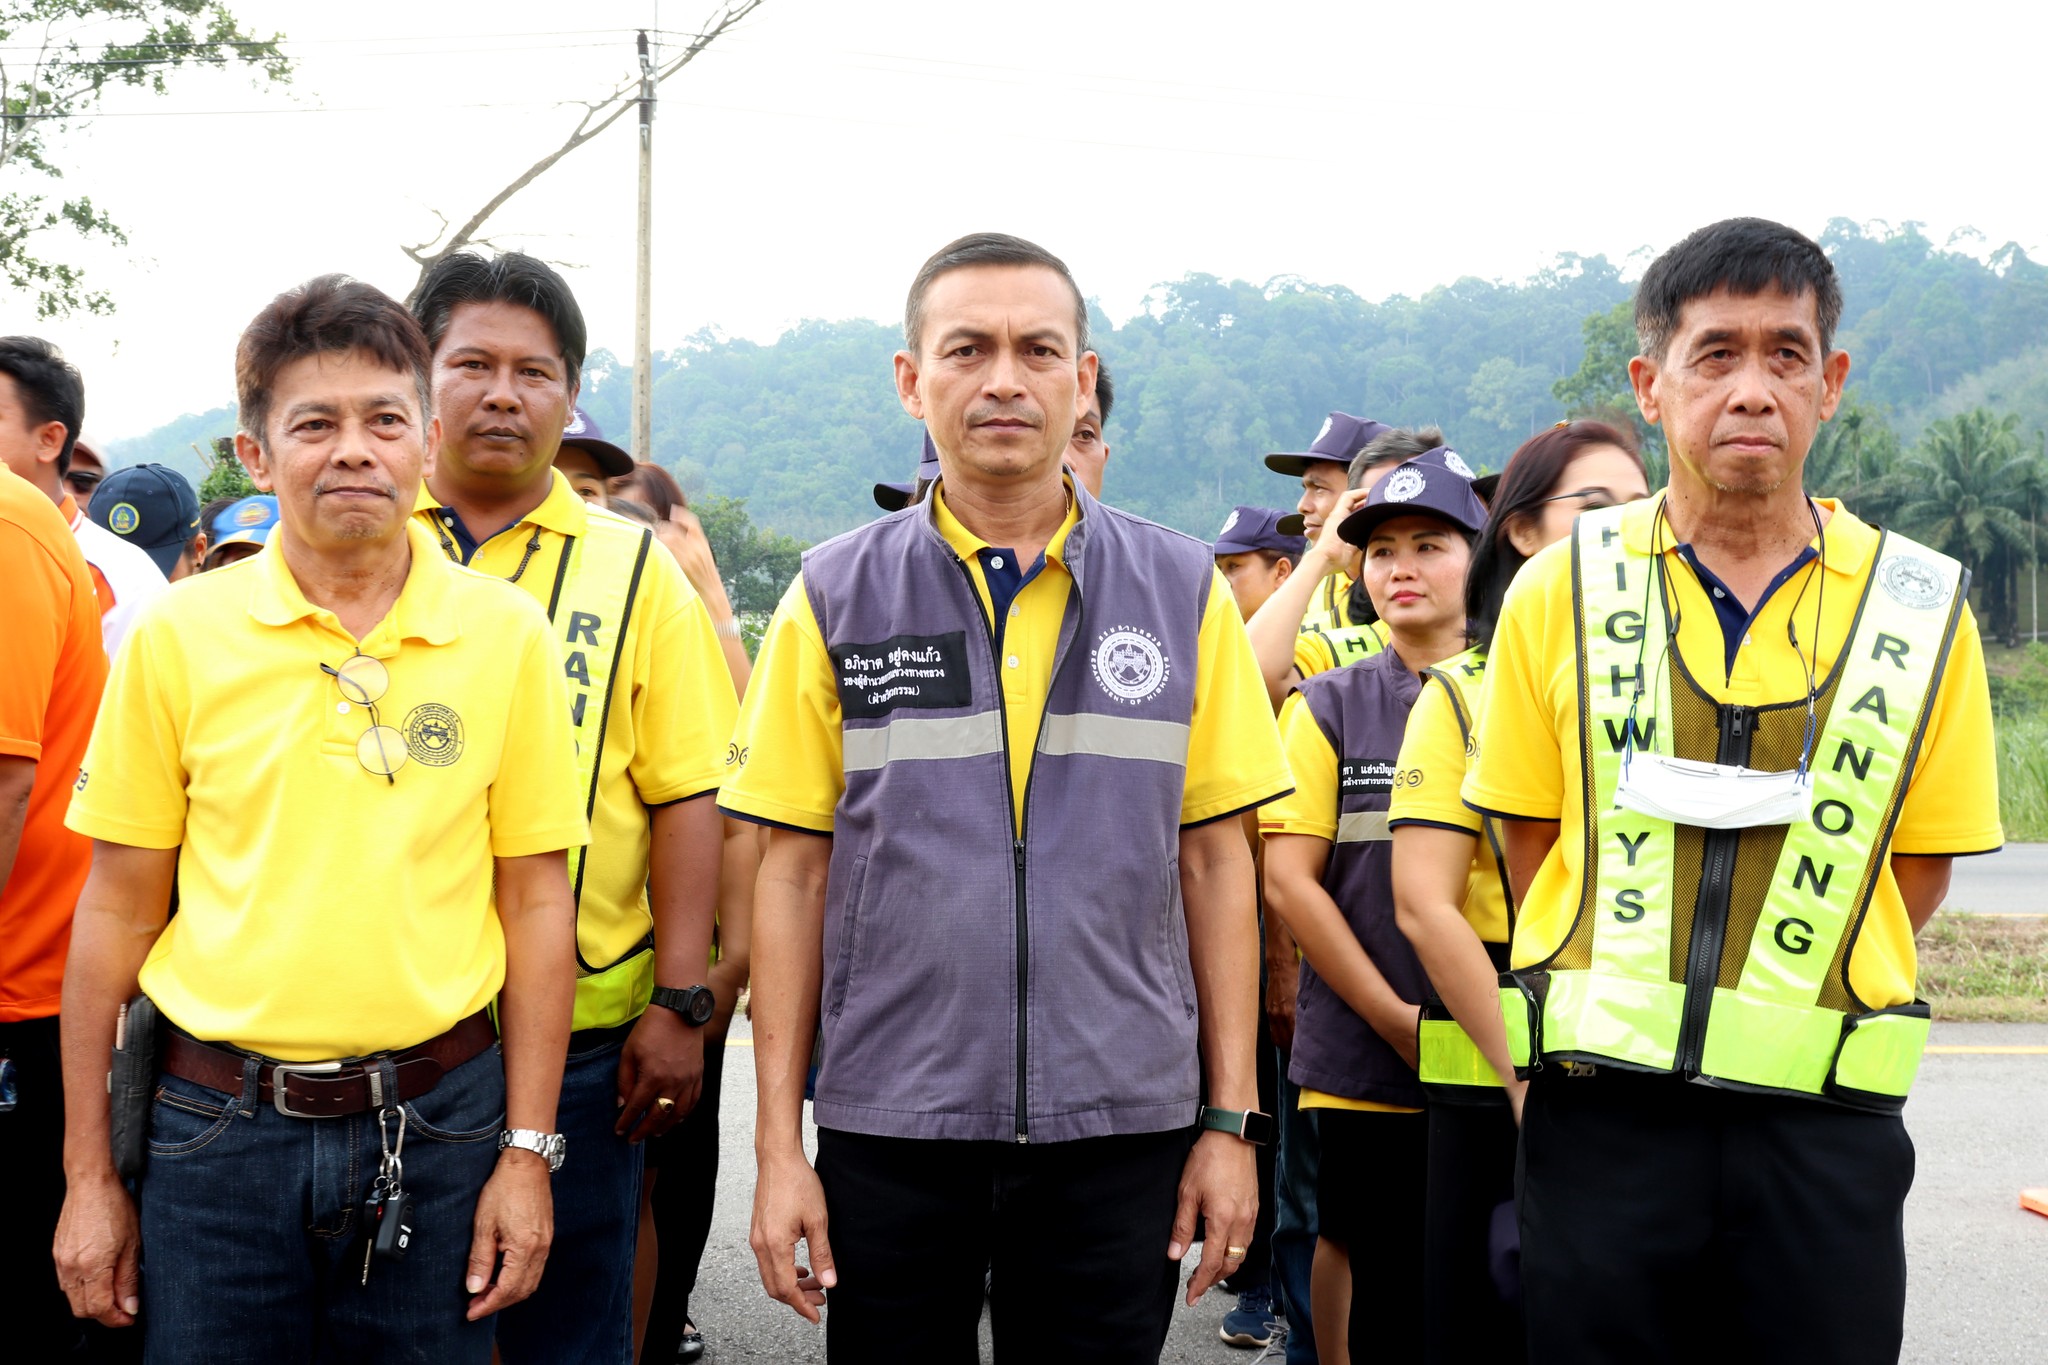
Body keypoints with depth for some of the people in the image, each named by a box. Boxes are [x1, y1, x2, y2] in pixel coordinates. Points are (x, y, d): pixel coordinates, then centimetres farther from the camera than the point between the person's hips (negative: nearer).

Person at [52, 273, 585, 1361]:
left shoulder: (506, 632, -1)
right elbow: (118, 912, 3)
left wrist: (527, 1150, 0)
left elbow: (535, 901, 2)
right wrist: (89, 1174, 3)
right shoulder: (179, 634, -1)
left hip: (435, 1122, 0)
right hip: (219, 1127, 0)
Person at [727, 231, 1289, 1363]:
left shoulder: (1183, 591, 2)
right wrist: (778, 1144, -1)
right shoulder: (835, 595, 1)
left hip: (1120, 1129, 0)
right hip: (888, 1129, 0)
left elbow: (1215, 861, 4)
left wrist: (1231, 1119, 1)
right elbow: (793, 872, 2)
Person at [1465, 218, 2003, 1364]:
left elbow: (1920, 868, 8)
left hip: (1825, 1118, 1)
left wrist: (1795, 1003, 0)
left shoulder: (1922, 608, 3)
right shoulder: (1561, 590, 3)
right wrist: (1628, 1011, 1)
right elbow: (1533, 840, 8)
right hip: (1602, 1109, 0)